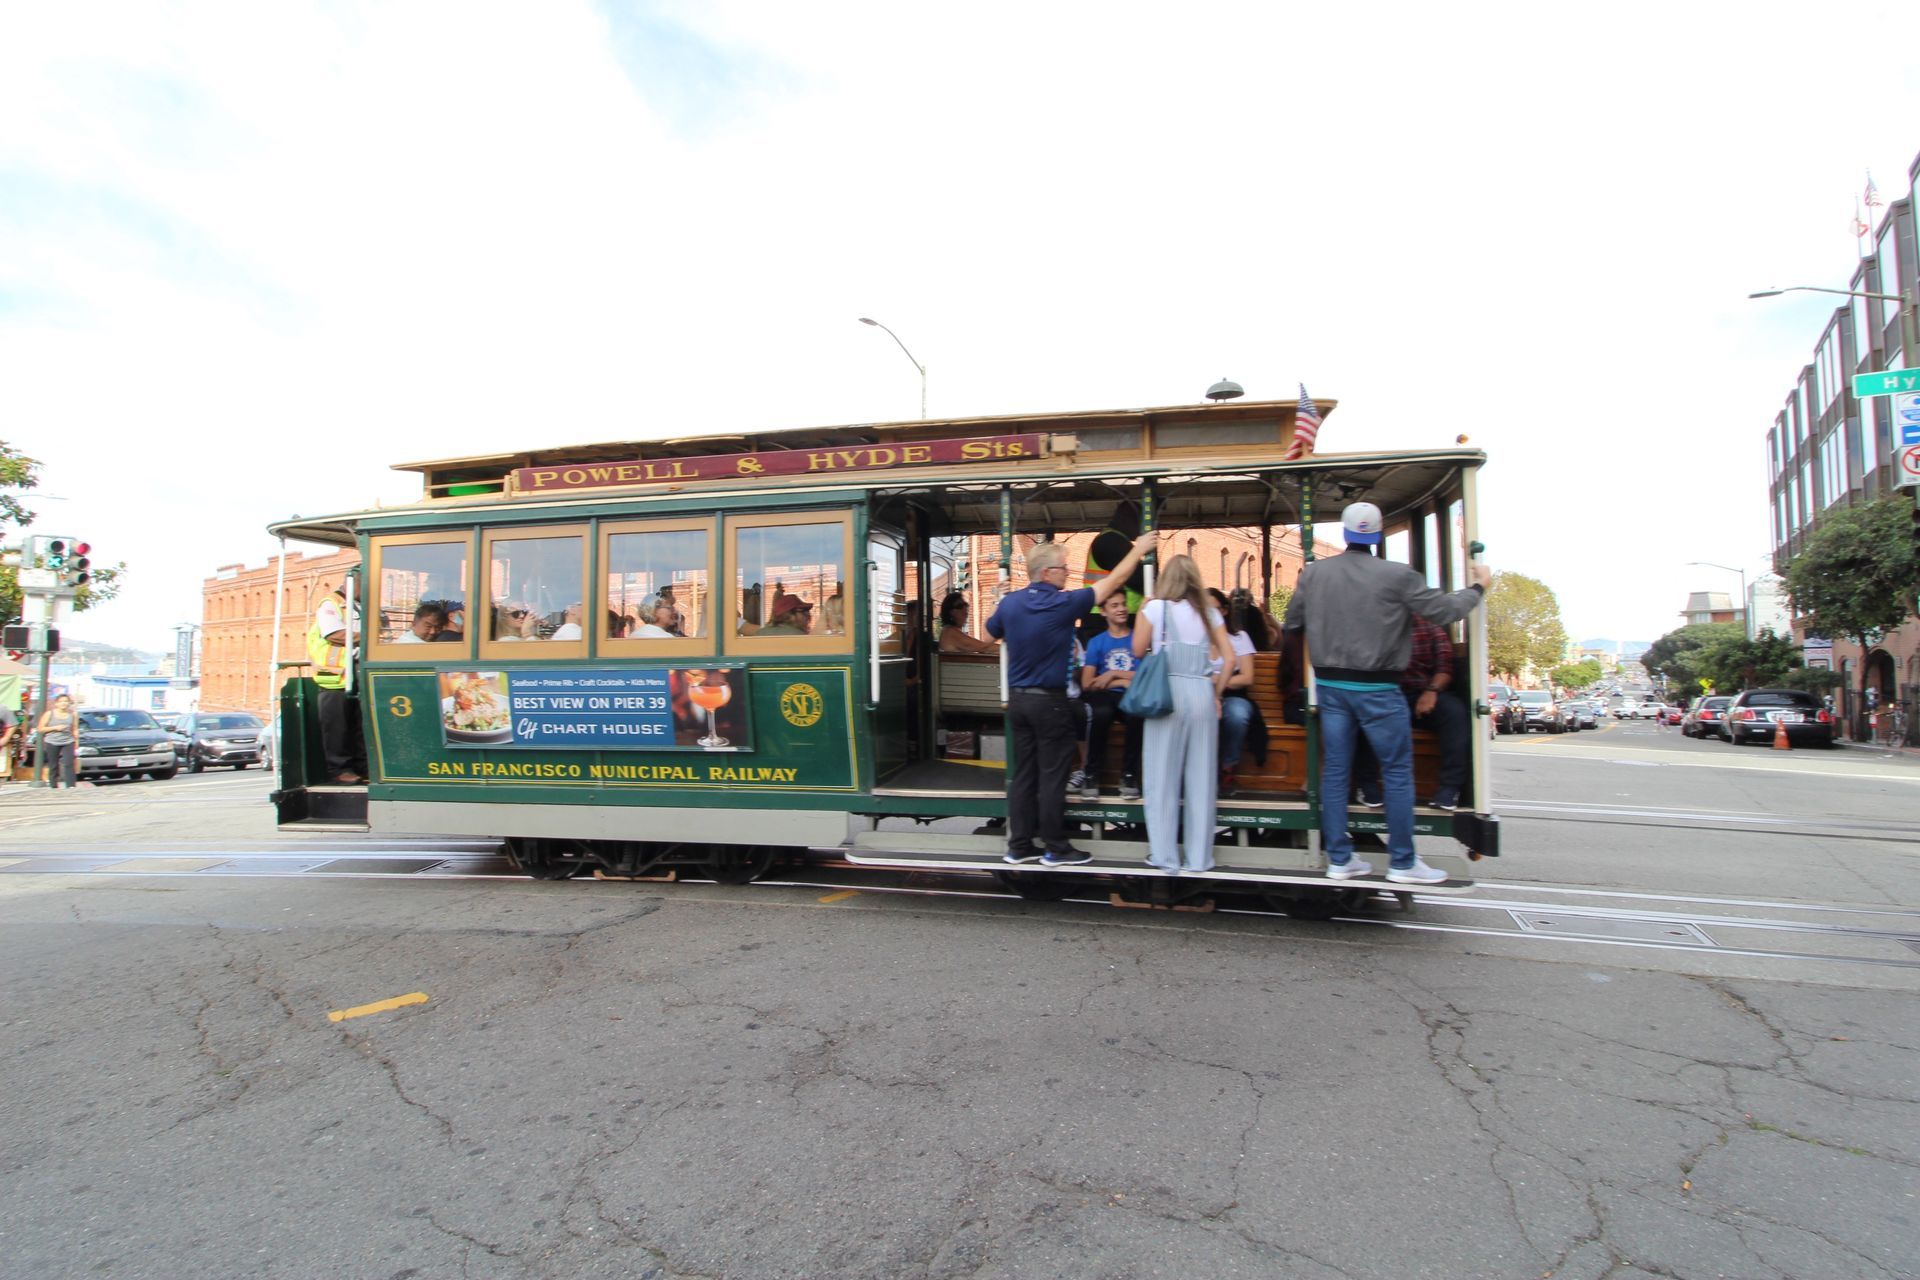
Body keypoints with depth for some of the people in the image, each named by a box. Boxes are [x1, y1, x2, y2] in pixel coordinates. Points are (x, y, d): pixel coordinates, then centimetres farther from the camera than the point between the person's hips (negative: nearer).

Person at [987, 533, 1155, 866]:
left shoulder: (1010, 602, 1)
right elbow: (1112, 581, -5)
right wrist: (1138, 551, 7)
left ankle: (1019, 845, 16)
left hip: (1017, 698, 6)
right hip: (1048, 701, -6)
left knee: (1022, 774, 11)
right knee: (1052, 777, 2)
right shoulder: (1063, 603, -15)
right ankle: (1055, 849, 10)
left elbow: (990, 635, 19)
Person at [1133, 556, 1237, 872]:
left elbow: (1138, 650, 4)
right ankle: (1199, 856, 15)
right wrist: (1217, 693, 14)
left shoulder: (1155, 608, -1)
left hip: (1167, 692, -3)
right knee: (1201, 776, 8)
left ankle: (1165, 856, 9)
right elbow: (1228, 658, 5)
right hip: (1203, 693, 3)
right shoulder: (1209, 612, 9)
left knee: (1162, 776, 5)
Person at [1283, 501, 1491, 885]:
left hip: (1330, 684, 4)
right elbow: (1443, 609, -6)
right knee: (1398, 771, 7)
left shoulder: (1314, 573, 1)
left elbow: (1292, 622, 9)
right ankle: (1402, 863, 12)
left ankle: (1339, 859, 14)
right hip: (1376, 688, -4)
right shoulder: (1398, 576, -11)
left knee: (1335, 770, 8)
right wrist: (1478, 587, 12)